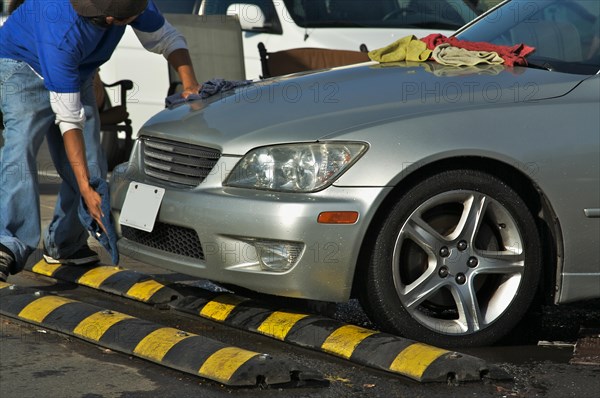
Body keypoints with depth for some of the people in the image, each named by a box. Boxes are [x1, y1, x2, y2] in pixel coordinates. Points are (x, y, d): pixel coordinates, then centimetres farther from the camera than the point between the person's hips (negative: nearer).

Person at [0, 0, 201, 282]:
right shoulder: (61, 30, -42)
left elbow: (166, 38, -5)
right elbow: (68, 119, -38)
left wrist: (189, 83, -24)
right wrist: (86, 190, -40)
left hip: (78, 76, 7)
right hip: (24, 68, -6)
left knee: (92, 168, -2)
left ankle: (64, 244, 14)